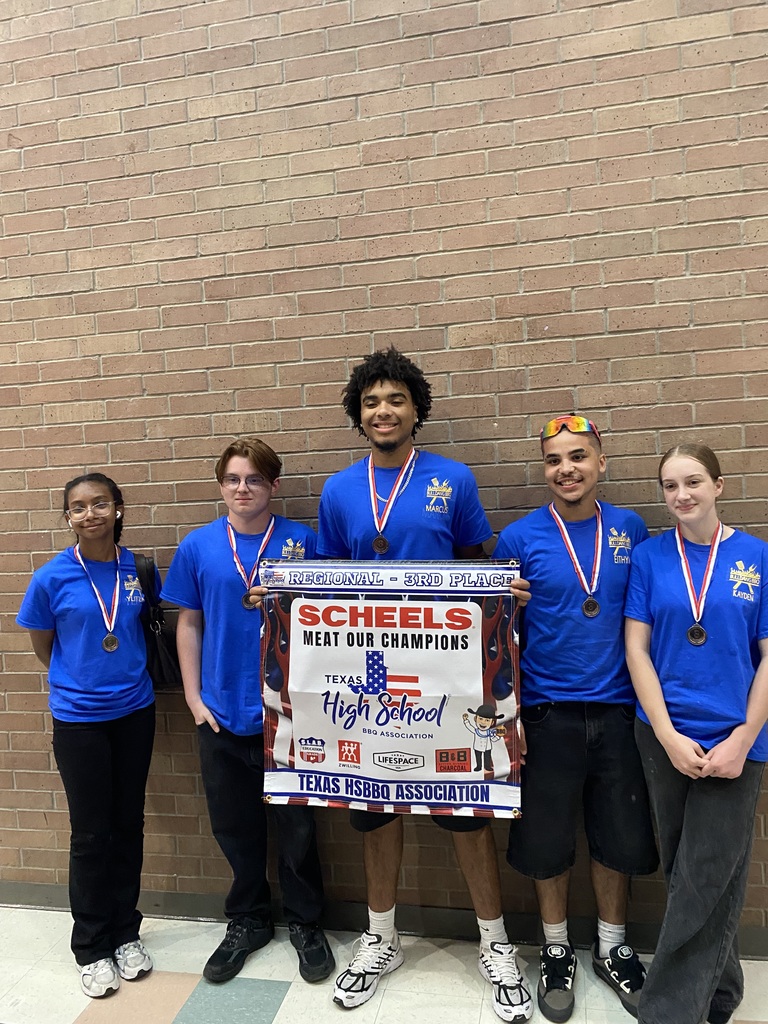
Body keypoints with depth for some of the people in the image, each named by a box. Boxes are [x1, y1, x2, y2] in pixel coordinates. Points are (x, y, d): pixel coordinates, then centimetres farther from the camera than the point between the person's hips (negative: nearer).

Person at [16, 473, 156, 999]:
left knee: (129, 825, 14)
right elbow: (43, 647, 3)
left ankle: (126, 933, 33)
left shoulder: (138, 569, -4)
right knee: (91, 834, 8)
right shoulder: (52, 578, -11)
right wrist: (82, 678, 6)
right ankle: (92, 948, 29)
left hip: (135, 711, 2)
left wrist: (125, 675, 2)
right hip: (78, 719, -2)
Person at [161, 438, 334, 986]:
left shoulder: (302, 542, -6)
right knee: (235, 827, 17)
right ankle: (247, 920, 40)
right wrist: (194, 698, 2)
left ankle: (305, 921, 35)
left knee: (297, 825, 10)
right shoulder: (198, 546, 0)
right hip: (221, 714, 2)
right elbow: (189, 623, 6)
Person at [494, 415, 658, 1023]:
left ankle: (613, 948, 40)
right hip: (548, 713, -2)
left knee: (619, 836, 15)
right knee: (548, 839, 11)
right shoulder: (519, 539, -6)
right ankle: (557, 951, 36)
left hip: (616, 709, 2)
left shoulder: (630, 530, 1)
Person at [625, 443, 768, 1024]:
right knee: (682, 873, 14)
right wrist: (669, 737, -8)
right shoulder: (650, 557, -1)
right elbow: (637, 650, -2)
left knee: (707, 881, 4)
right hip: (664, 737, 2)